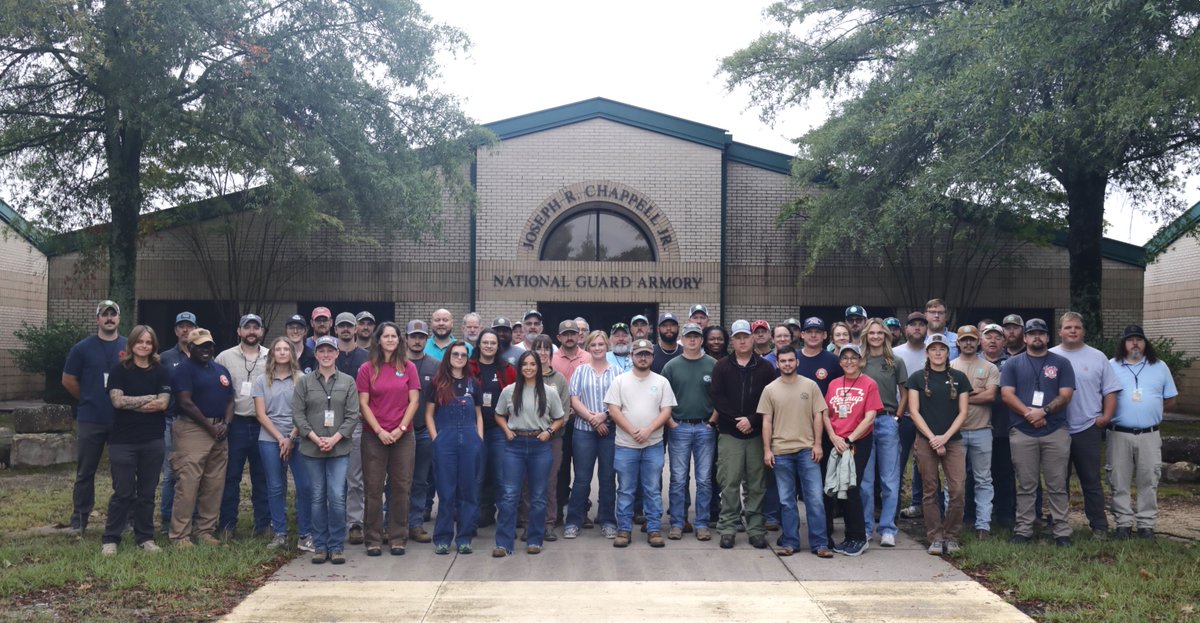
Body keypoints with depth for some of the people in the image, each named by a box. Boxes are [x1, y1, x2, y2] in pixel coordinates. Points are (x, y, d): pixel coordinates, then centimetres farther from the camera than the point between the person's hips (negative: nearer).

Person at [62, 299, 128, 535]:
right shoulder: (82, 348, 0)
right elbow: (68, 380, 6)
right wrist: (89, 400, 8)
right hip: (90, 420, -1)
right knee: (85, 472, 5)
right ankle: (79, 520, 15)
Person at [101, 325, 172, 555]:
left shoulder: (161, 373, 7)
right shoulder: (119, 370, 1)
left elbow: (162, 404, -6)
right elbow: (117, 400, -12)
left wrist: (129, 403, -10)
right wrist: (149, 398, -8)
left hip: (153, 441, 2)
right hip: (122, 441, -2)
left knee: (147, 492, 8)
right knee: (123, 492, -2)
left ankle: (145, 537, 17)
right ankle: (110, 539, 9)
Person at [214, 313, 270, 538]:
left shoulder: (272, 358, 4)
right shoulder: (225, 357, 3)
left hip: (264, 425, 1)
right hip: (236, 424, 0)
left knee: (262, 477, 7)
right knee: (231, 476, 6)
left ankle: (263, 524, 15)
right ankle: (227, 524, 15)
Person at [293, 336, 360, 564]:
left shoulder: (347, 381, 5)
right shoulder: (304, 382, 6)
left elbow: (353, 415, 0)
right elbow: (297, 414, 1)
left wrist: (334, 438, -10)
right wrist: (316, 438, -9)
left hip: (339, 448, -1)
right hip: (312, 449, 1)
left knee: (337, 497, -6)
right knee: (318, 497, 5)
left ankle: (336, 546, 5)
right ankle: (320, 546, 15)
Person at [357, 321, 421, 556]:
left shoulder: (408, 367, 6)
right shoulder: (367, 369, 3)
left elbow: (414, 401, 2)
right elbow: (363, 404, -1)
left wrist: (401, 428, -8)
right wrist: (379, 431, -10)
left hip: (403, 436, 1)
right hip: (374, 436, -1)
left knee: (401, 488, 4)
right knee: (373, 488, 2)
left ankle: (398, 539, 12)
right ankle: (373, 540, 10)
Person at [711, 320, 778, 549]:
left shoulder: (765, 368, 6)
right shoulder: (722, 367, 6)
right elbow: (716, 397, -2)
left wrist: (752, 420, -12)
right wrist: (736, 420, -11)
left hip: (756, 433, 0)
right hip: (729, 433, 0)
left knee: (756, 485, 4)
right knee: (729, 483, 0)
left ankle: (755, 529, 11)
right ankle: (727, 529, 7)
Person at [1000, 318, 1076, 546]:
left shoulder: (1061, 363, 9)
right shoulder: (1013, 364, 9)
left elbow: (1065, 395, 0)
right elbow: (1007, 394, -1)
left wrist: (1044, 411, -15)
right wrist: (1028, 413, -14)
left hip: (1055, 432, 0)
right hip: (1022, 433, 0)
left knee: (1057, 486, 2)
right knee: (1026, 486, 5)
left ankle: (1062, 531, 7)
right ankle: (1024, 530, 10)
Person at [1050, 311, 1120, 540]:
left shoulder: (1098, 358, 5)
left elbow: (1110, 391, 5)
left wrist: (1106, 416, -7)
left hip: (1088, 429, -1)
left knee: (1091, 481, 4)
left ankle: (1099, 526, 12)